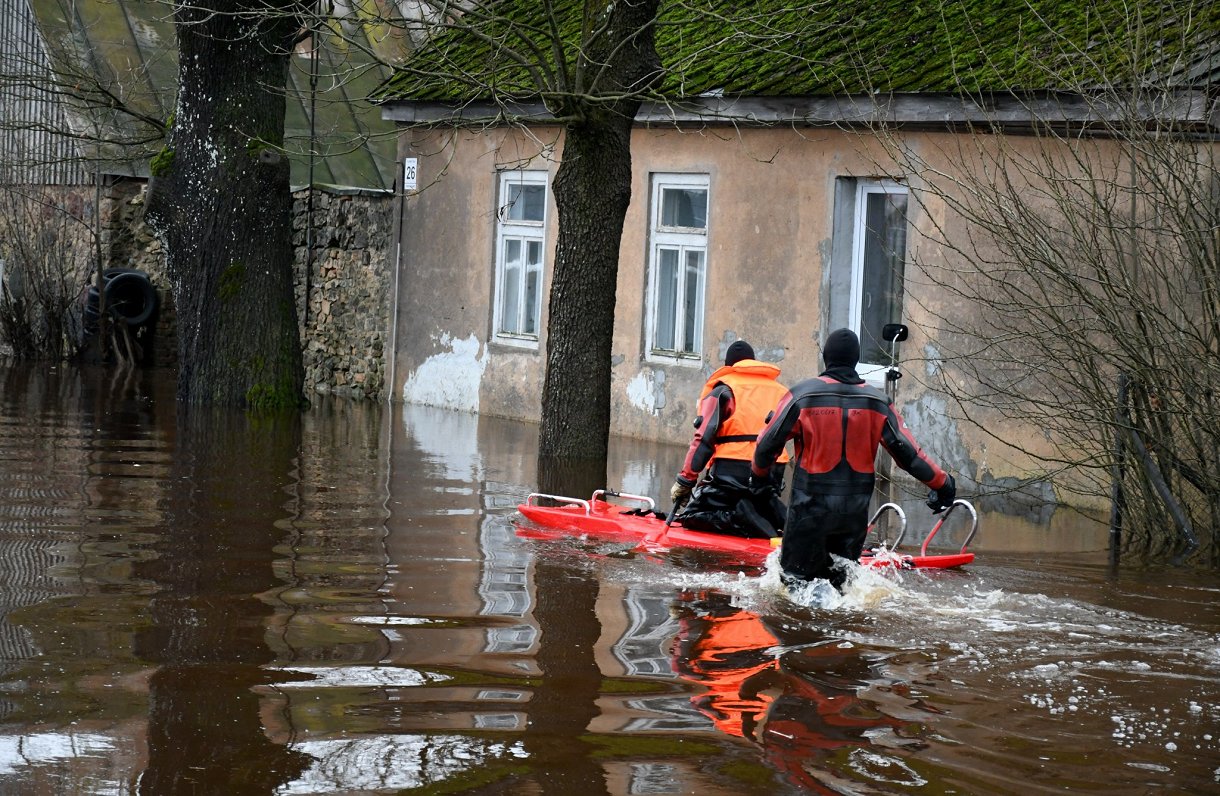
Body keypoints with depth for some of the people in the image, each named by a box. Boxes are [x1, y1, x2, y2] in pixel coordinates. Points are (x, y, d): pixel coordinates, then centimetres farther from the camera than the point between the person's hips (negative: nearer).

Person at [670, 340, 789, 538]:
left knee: (692, 517, 2)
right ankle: (776, 517, -9)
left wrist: (685, 481, -2)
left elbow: (704, 439, -4)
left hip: (732, 472, -5)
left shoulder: (723, 390, 4)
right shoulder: (780, 391, 19)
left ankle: (741, 520, -23)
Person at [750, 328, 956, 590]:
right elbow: (907, 452, 1)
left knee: (796, 578, 4)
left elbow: (768, 443, -3)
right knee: (836, 577, 20)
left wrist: (760, 474, 18)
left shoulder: (802, 395, -8)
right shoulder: (878, 402, 1)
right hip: (856, 509, 3)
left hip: (810, 506, -3)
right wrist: (941, 483, 14)